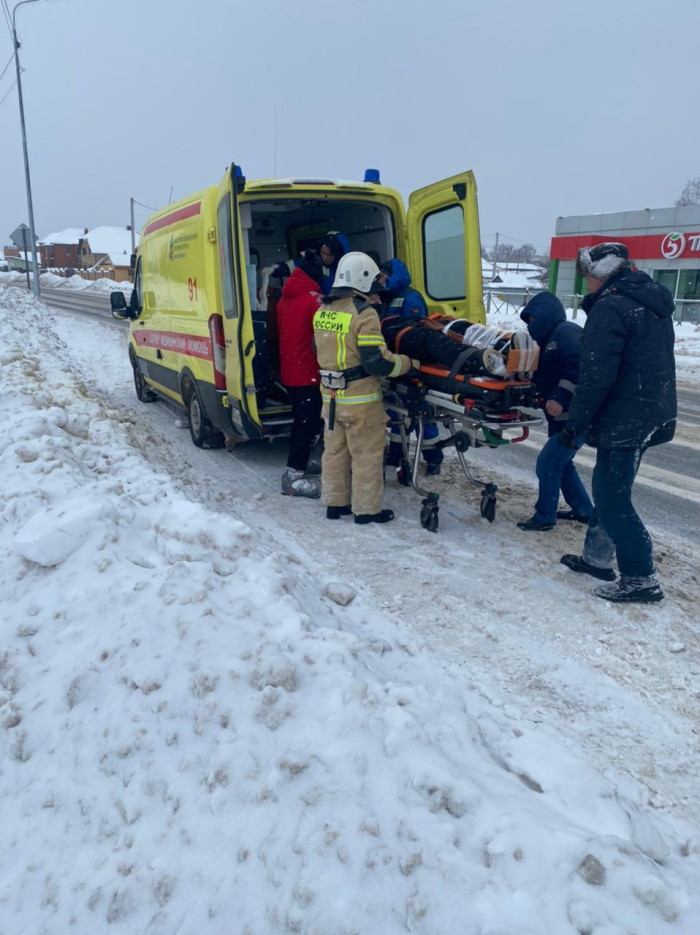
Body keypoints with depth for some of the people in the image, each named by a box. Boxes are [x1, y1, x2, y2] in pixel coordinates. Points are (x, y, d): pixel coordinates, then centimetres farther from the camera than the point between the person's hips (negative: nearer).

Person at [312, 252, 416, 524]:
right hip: (360, 399, -7)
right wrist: (407, 363, -6)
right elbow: (377, 361, -20)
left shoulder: (322, 312, 6)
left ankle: (335, 503, 28)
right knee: (367, 454, 6)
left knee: (335, 450, 17)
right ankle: (367, 509, 15)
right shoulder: (363, 313, -17)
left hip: (330, 396, 7)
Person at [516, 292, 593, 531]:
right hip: (562, 416, 11)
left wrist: (560, 397, -34)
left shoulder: (567, 331, -13)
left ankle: (544, 517, 8)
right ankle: (583, 510, 33)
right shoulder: (552, 338, 19)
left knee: (547, 464, -6)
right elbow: (548, 378, 18)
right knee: (561, 463, 20)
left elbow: (578, 366, -28)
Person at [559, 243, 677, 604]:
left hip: (624, 420, -10)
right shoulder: (654, 301, 14)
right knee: (611, 488, 19)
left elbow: (597, 376, -23)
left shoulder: (610, 308, -16)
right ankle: (597, 557, 29)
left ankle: (641, 578, 1)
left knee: (612, 497, -3)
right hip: (653, 415, 10)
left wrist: (576, 422, -16)